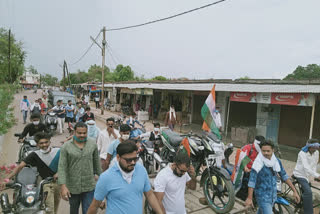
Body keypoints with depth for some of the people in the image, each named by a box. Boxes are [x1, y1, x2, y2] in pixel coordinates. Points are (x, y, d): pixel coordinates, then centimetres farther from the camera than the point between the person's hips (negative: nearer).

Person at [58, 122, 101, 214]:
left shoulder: (92, 144, -4)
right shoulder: (66, 146, -9)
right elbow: (62, 167, -12)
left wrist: (99, 175, 12)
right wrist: (63, 186, -18)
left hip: (89, 187, 0)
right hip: (72, 187, 0)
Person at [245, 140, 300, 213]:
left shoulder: (276, 161, -1)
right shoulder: (258, 163, -19)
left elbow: (284, 176, 9)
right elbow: (252, 181, -20)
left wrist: (294, 191, 6)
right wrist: (249, 198, -21)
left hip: (273, 196, 6)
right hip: (262, 197, -6)